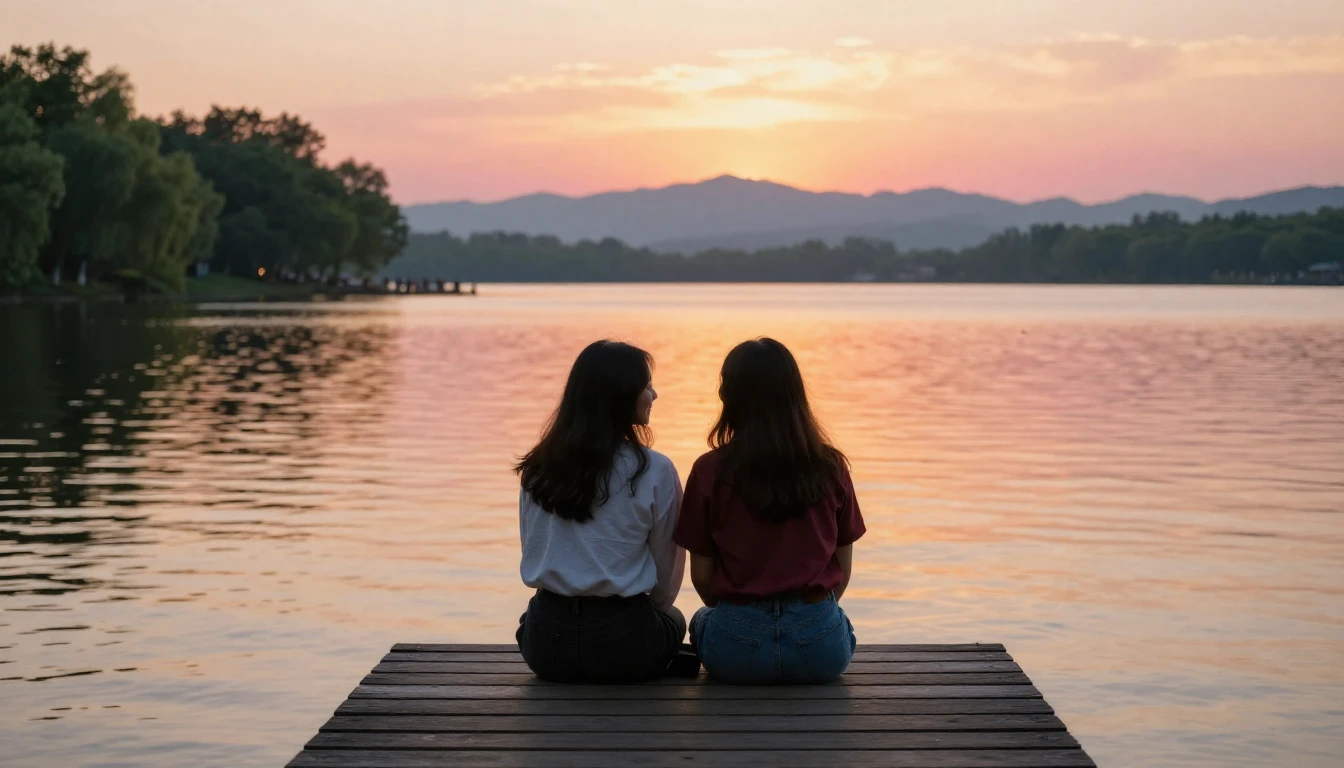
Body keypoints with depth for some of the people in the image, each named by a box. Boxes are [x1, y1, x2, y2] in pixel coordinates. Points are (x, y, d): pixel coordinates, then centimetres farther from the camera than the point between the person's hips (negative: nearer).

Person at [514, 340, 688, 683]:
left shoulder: (538, 468, 2)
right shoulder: (654, 471, -11)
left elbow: (533, 553, 10)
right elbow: (666, 566, -1)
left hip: (546, 642, 3)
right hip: (621, 642, -2)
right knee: (672, 619, 32)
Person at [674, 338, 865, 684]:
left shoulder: (709, 471, -6)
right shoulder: (831, 467, -1)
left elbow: (701, 576, 0)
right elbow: (843, 567, 5)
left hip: (736, 646, -2)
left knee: (702, 619, 35)